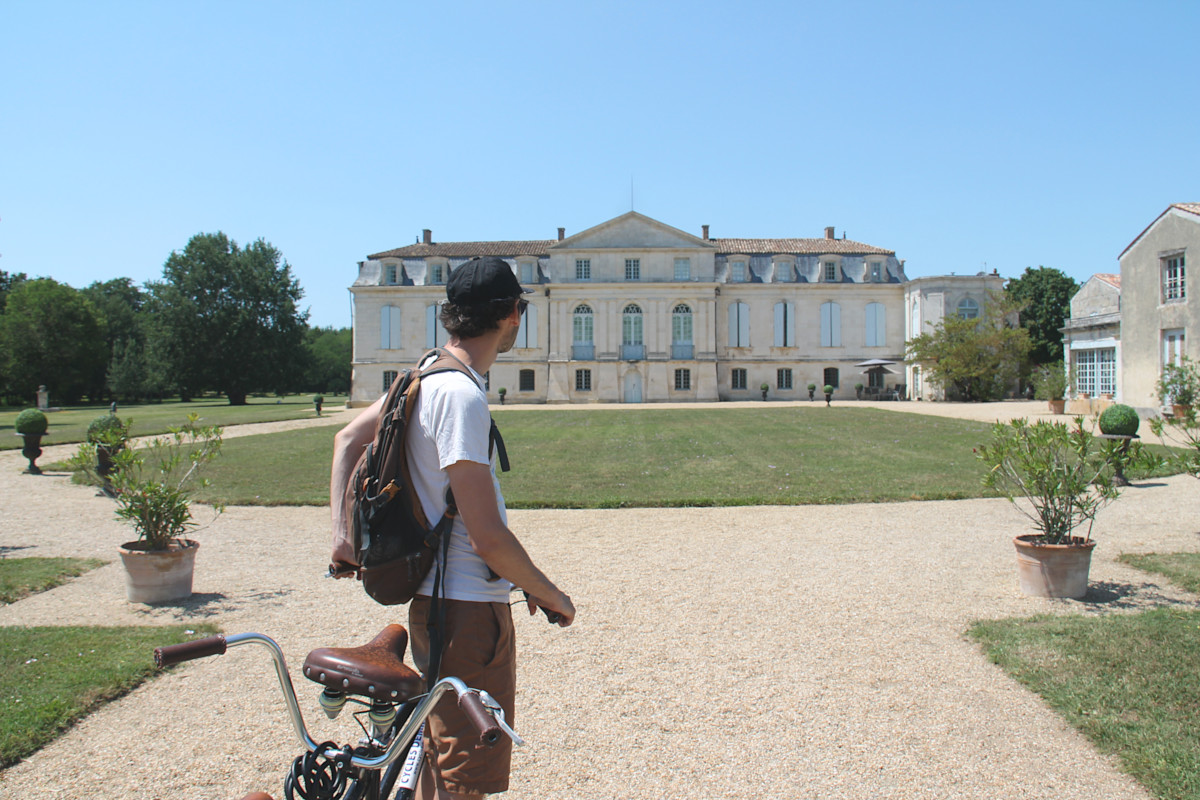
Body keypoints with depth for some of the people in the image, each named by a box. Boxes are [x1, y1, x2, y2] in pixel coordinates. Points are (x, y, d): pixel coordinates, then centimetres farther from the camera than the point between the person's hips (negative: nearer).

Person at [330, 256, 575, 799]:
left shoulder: (425, 377, 7)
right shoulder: (462, 395, -22)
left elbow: (347, 438, 17)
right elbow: (487, 536, -24)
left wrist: (342, 533, 11)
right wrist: (550, 595, -9)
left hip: (434, 596, 10)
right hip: (470, 610, -10)